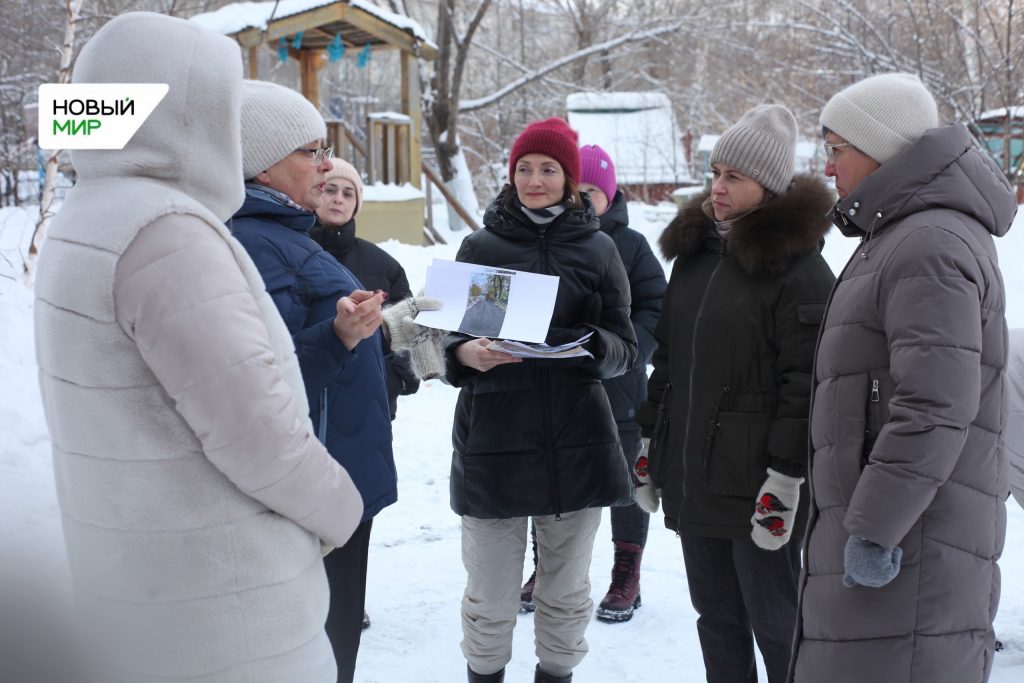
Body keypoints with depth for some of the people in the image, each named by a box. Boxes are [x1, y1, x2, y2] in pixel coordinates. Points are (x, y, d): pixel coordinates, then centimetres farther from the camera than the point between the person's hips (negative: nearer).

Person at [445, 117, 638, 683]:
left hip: (576, 441, 1)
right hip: (494, 439, -1)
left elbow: (625, 349, 4)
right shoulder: (480, 246, 4)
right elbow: (449, 342, 5)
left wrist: (590, 345, -17)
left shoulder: (597, 248, 6)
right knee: (490, 597, 2)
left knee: (566, 591, 12)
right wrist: (469, 354, -17)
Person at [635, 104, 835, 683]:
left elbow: (806, 380, -16)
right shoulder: (696, 251, 11)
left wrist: (785, 480, -20)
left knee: (774, 621, 4)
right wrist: (649, 440, 16)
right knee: (715, 614, 16)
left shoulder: (797, 266, -12)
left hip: (755, 483, -7)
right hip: (691, 475, 7)